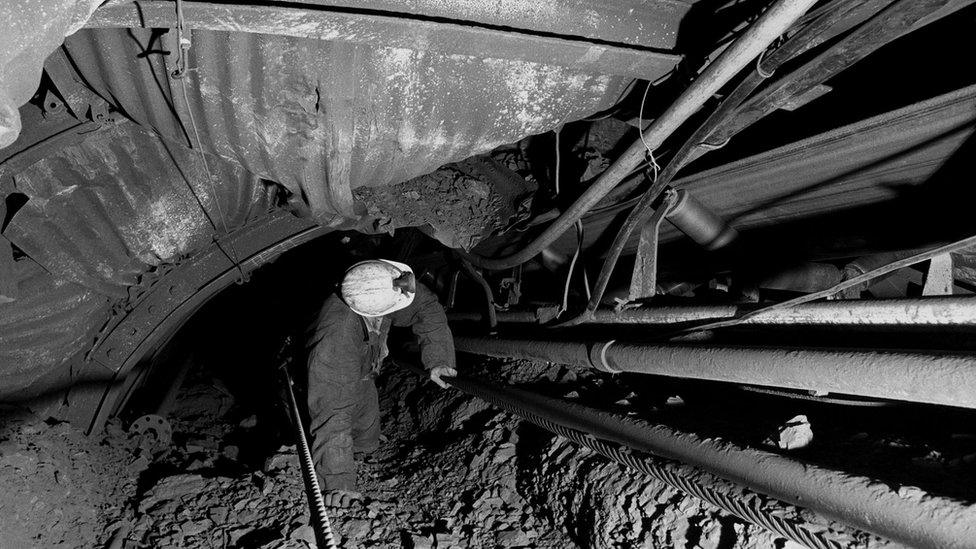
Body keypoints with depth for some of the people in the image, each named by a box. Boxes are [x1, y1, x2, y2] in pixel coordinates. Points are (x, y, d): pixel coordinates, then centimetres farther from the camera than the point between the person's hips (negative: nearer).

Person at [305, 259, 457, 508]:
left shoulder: (378, 286, -34)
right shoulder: (336, 339, -50)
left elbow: (427, 306, -15)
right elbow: (332, 412, -47)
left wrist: (438, 358, -24)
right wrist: (338, 481, -47)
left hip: (362, 376, 6)